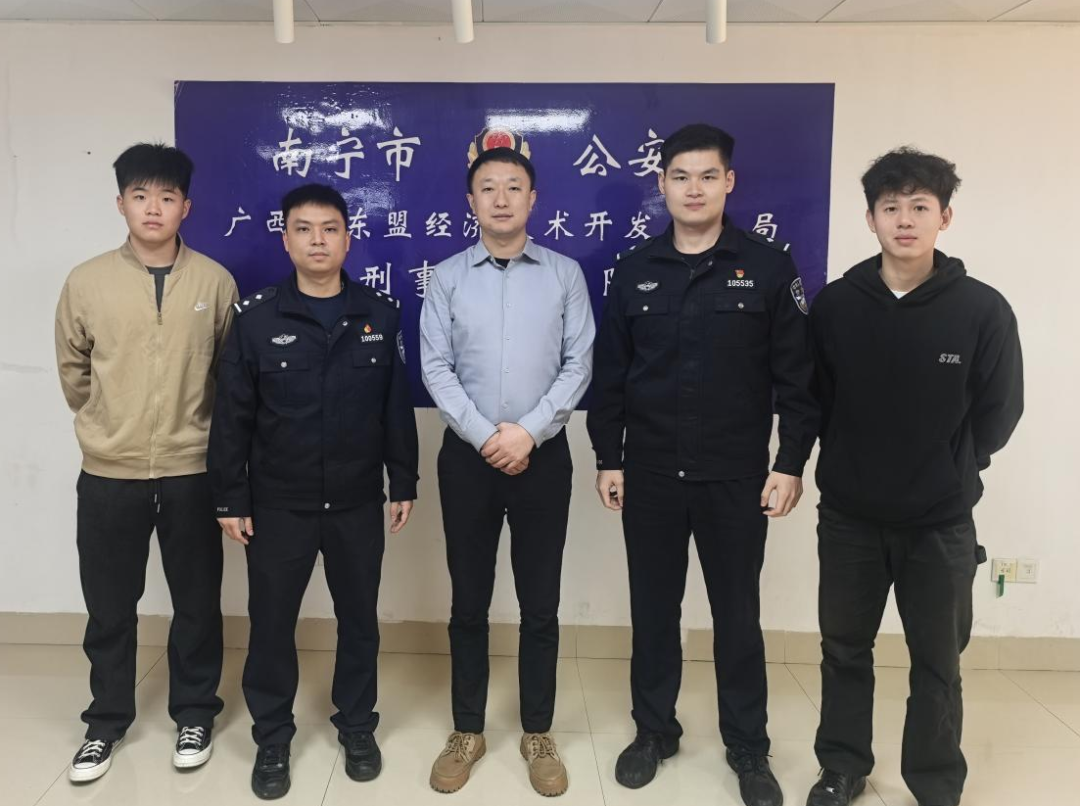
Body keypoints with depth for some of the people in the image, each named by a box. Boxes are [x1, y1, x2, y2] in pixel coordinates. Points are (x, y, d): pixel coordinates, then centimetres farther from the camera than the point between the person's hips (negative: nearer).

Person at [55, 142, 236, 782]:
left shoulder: (216, 282, -4)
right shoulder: (87, 281, -3)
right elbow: (73, 370, 10)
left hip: (191, 472, 0)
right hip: (109, 474, 1)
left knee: (197, 603, 12)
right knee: (109, 608, 12)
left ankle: (195, 713, 31)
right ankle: (107, 721, 32)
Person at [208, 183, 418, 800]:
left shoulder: (381, 316, 0)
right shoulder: (256, 319, -5)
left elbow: (398, 407, 3)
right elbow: (232, 417, -3)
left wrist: (404, 483, 3)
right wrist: (231, 499, -4)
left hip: (359, 504, 1)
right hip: (278, 505, -1)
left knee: (359, 619, 14)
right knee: (272, 623, 9)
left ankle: (358, 728, 33)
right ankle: (273, 739, 28)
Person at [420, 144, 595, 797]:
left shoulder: (565, 274, 3)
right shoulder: (447, 277, 3)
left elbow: (578, 365, -3)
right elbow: (436, 368, -2)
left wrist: (527, 432, -13)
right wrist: (485, 437, -12)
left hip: (543, 456, 0)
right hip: (467, 456, 1)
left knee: (540, 604, 8)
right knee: (469, 602, 10)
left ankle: (538, 734, 24)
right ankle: (468, 731, 25)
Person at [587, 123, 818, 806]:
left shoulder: (769, 266, -3)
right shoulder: (634, 270, 4)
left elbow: (796, 374, -3)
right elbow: (610, 374, 6)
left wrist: (792, 462, -7)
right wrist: (608, 458, 3)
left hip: (737, 475, -2)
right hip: (649, 473, 2)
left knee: (737, 614, 9)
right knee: (653, 608, 12)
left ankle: (749, 748, 25)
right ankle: (655, 730, 30)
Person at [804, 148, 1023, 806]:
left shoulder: (983, 310, -10)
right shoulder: (835, 305, -6)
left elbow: (998, 415, -2)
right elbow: (814, 399, 3)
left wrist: (948, 474, 1)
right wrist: (855, 466, 1)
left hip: (940, 523, -1)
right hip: (848, 515, 2)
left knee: (937, 663, 13)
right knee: (844, 649, 15)